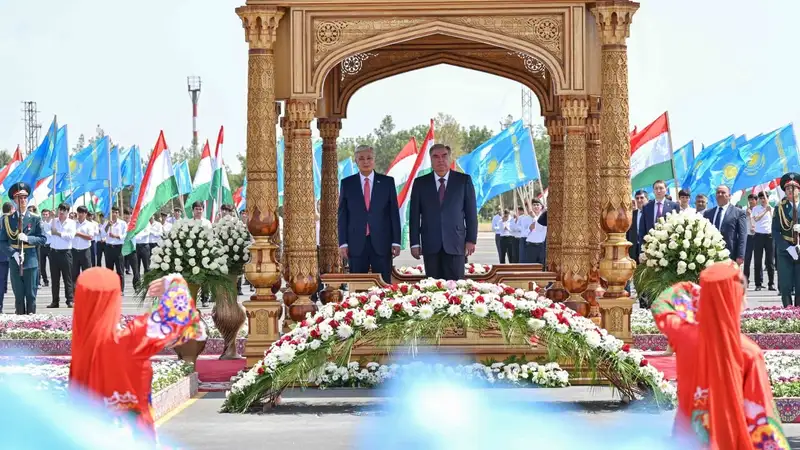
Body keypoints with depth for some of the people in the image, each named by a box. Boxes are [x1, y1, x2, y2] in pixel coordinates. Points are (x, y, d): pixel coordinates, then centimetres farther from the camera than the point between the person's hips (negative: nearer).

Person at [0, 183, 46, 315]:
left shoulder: (35, 219, 2)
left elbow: (43, 239, -1)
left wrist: (28, 238, -18)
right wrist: (14, 254, -14)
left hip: (31, 261, -1)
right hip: (14, 262, 1)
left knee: (31, 295, 2)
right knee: (18, 295, 5)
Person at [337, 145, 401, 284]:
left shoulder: (387, 182, 5)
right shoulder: (347, 183, 6)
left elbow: (394, 213, 5)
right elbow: (342, 215, 6)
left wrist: (396, 241, -1)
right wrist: (343, 243, -1)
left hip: (382, 243, 0)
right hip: (356, 244, 0)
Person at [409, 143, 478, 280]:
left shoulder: (464, 180, 6)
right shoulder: (420, 183, 9)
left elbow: (471, 212, 6)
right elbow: (414, 215, 8)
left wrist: (471, 239, 0)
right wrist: (415, 243, 2)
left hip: (455, 243, -1)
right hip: (430, 244, 1)